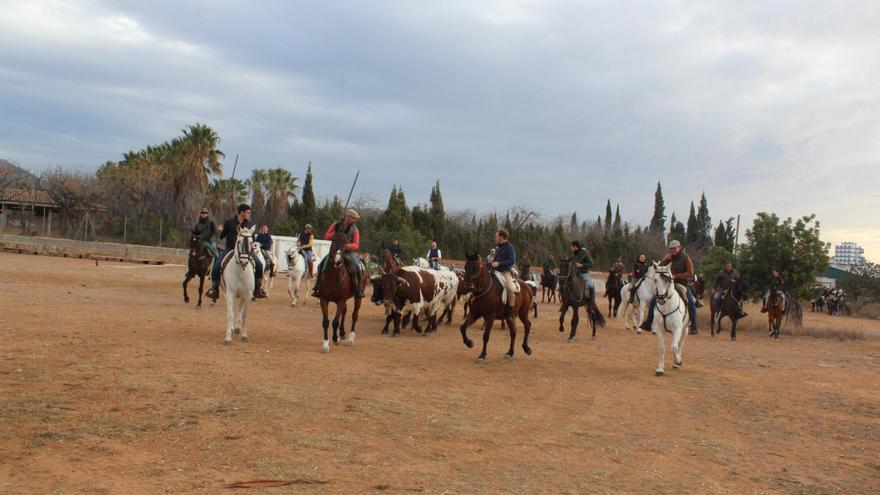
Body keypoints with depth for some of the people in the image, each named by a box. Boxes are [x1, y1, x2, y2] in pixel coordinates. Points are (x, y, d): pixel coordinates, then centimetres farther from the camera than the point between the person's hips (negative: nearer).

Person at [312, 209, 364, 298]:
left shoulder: (355, 229, 0)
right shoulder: (336, 225, 3)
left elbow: (356, 245, -7)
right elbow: (326, 237, 3)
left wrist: (347, 246, -27)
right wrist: (335, 234, -15)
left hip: (349, 251, -1)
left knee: (356, 267, -28)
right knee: (321, 265, -15)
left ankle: (358, 289, -15)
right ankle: (317, 288, -3)